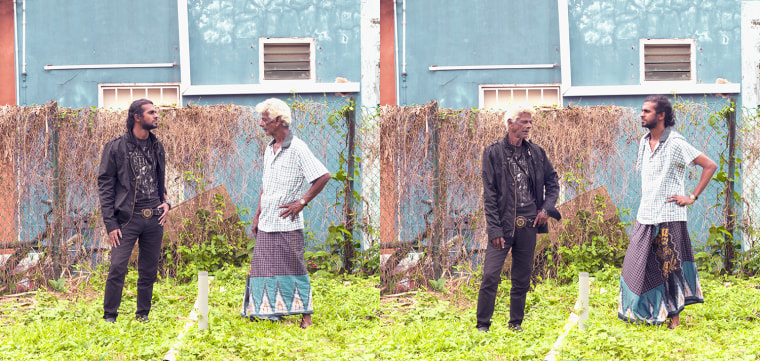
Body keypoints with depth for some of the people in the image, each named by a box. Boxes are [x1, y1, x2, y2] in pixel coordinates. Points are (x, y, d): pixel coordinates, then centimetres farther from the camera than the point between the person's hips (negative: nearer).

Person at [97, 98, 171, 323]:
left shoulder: (157, 147, 13)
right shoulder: (116, 147, -3)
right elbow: (105, 185, -4)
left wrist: (165, 202, 4)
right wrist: (110, 223, -10)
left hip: (154, 219, 5)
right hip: (127, 218, -5)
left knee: (149, 271, 8)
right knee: (117, 268, -11)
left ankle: (143, 316, 20)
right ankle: (109, 316, 2)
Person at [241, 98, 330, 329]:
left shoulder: (297, 148, -10)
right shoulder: (269, 149, 14)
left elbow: (323, 177, -14)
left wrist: (302, 202, -12)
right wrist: (257, 216, 18)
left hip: (287, 223, -7)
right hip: (267, 223, 7)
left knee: (293, 268, -3)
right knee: (263, 265, 7)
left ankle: (305, 314, 6)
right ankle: (271, 310, 16)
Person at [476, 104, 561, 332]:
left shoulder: (536, 153, 8)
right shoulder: (494, 153, -3)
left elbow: (552, 181, 20)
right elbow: (489, 195, -5)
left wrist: (546, 208, 4)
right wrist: (494, 229, -11)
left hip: (528, 225, 4)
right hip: (503, 225, -4)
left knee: (522, 279, 9)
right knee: (491, 275, -10)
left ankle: (516, 323, 22)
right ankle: (483, 324, 2)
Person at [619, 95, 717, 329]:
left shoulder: (675, 143, -12)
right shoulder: (644, 142, 11)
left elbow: (710, 166, -12)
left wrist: (692, 197, -12)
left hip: (669, 218, -7)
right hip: (645, 217, 7)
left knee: (670, 268, -1)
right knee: (637, 265, 5)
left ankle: (673, 317, 7)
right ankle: (645, 314, 16)